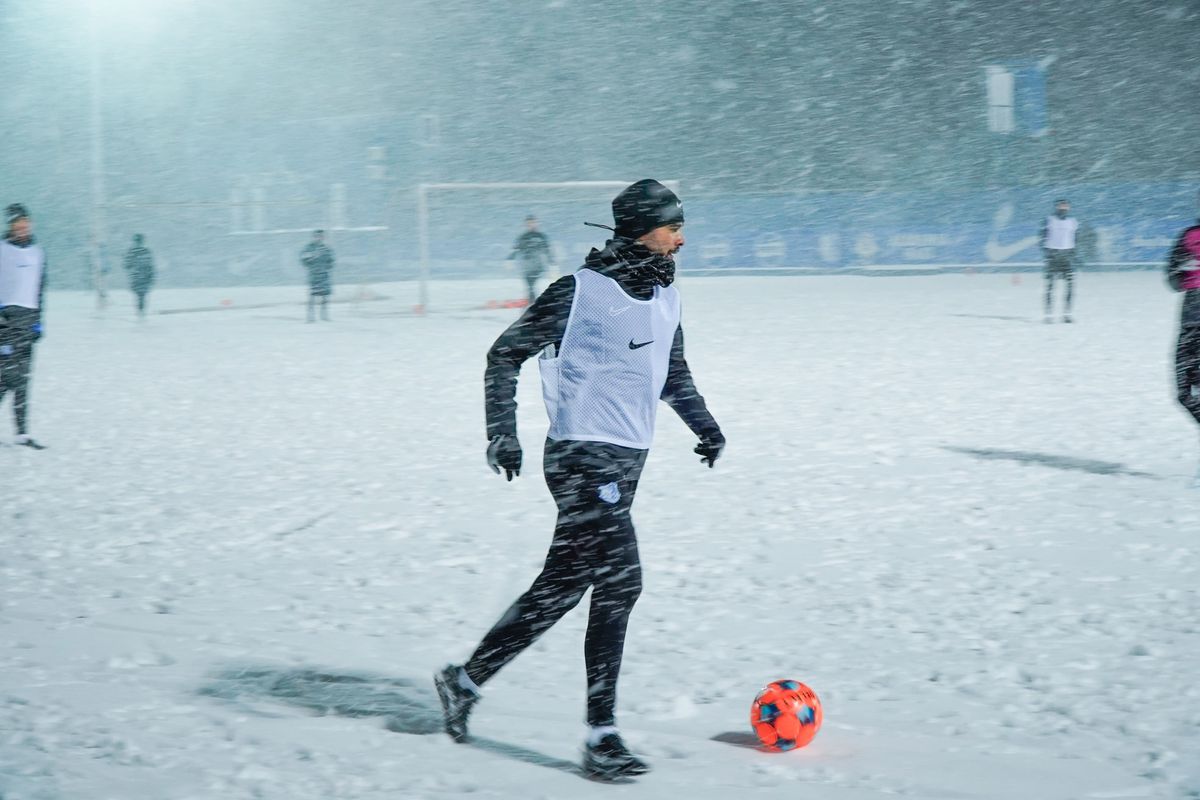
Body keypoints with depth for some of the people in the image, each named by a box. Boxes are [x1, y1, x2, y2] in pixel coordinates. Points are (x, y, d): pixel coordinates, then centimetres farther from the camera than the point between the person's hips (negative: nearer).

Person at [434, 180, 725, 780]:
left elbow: (673, 371, 28)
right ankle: (601, 735, -10)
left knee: (562, 586, 12)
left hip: (626, 462, 9)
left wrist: (704, 424, 13)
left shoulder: (665, 298, 12)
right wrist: (502, 433, -10)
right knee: (620, 582, -15)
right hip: (583, 458, -9)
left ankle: (467, 680, 27)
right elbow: (505, 354, -4)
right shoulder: (580, 292, -11)